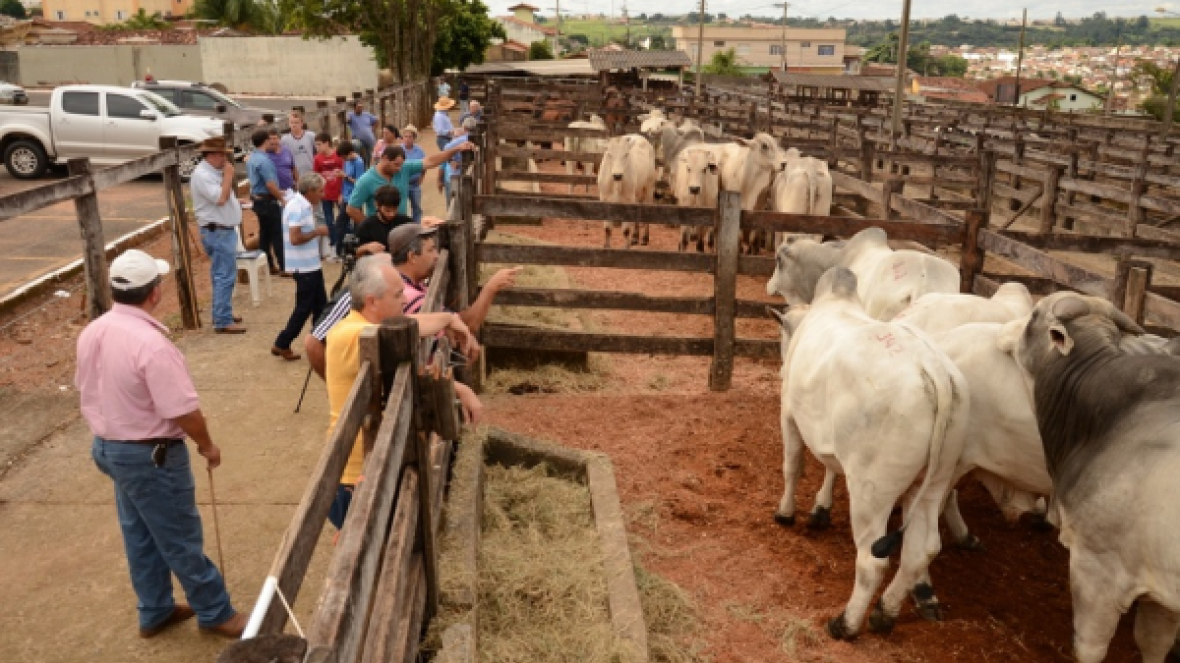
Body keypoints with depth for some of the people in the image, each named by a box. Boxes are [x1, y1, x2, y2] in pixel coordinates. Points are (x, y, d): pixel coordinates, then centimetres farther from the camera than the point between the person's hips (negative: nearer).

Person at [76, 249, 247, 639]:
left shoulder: (91, 333, -1)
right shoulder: (151, 344, -29)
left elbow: (87, 388, 13)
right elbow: (183, 410, -26)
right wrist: (206, 445, -9)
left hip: (108, 446, 9)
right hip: (150, 455, -9)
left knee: (140, 536, 21)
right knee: (181, 539, 6)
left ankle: (155, 613, 36)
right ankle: (215, 614, 22)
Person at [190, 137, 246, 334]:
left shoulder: (214, 172, 14)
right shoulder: (202, 174, -17)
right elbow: (220, 198, -25)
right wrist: (228, 175, -17)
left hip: (225, 230, 11)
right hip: (217, 232, -11)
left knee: (222, 276, 18)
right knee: (225, 277, -10)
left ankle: (222, 313, 29)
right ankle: (223, 322, -8)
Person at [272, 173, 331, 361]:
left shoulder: (303, 205, 10)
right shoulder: (298, 208, -20)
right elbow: (295, 238, -27)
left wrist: (316, 231, 8)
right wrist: (317, 232, -17)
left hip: (311, 264, 10)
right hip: (304, 266, -10)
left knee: (320, 304, 16)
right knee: (304, 307, -1)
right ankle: (282, 344, 9)